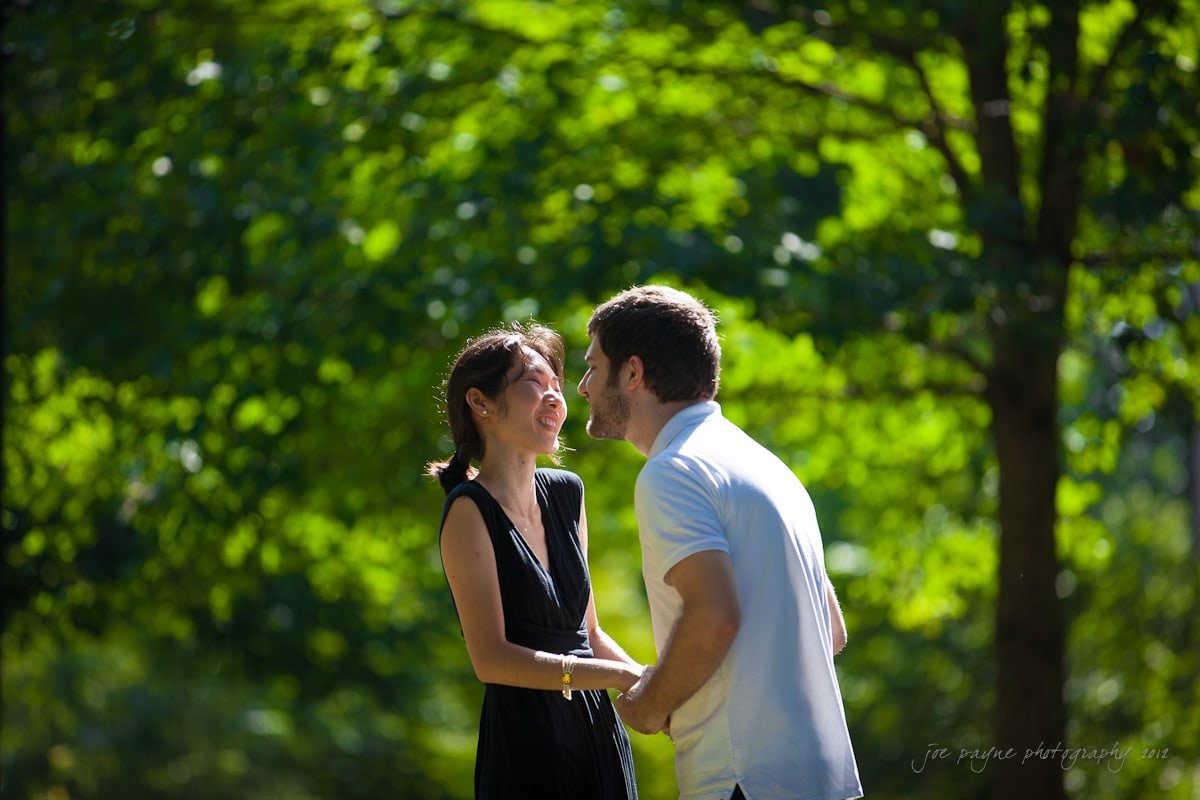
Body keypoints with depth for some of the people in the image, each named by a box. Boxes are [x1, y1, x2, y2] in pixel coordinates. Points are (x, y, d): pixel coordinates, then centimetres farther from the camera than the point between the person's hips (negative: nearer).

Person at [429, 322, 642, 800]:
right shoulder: (470, 510, -9)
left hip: (599, 729, 7)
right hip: (526, 740, -7)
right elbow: (492, 658, -17)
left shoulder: (567, 493, 12)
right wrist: (623, 677, -20)